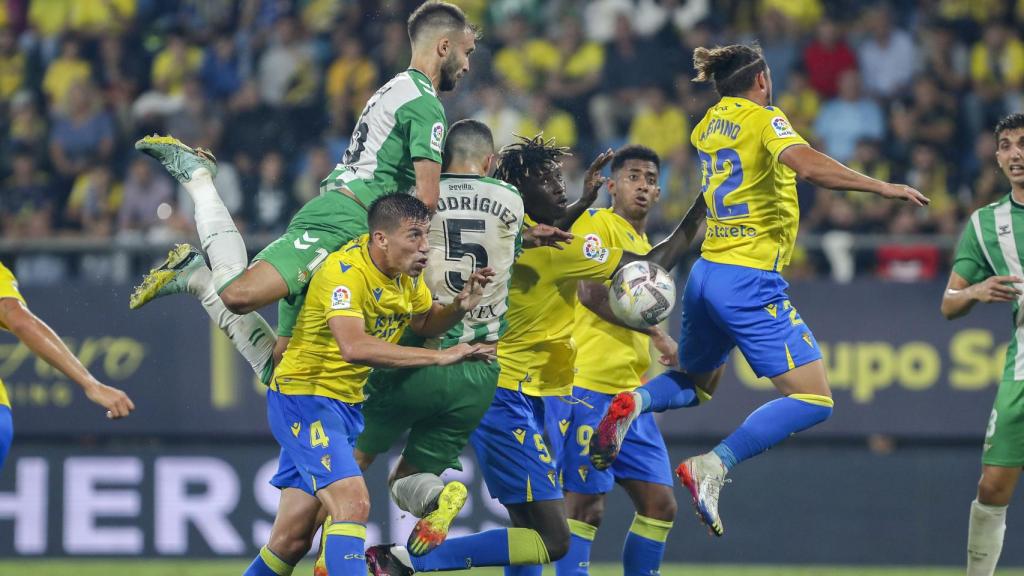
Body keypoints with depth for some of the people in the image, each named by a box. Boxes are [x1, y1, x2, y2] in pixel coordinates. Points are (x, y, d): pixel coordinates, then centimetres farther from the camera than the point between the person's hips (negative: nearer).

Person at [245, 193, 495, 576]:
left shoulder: (406, 272, 1)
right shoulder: (346, 270, -25)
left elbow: (425, 322, 17)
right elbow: (354, 347, -39)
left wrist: (461, 306, -6)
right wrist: (440, 356, -39)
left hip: (346, 404, 9)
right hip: (304, 398, -9)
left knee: (292, 540, 10)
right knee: (352, 502, -24)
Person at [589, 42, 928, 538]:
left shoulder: (708, 125, 13)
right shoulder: (764, 120, -8)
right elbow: (807, 165, -26)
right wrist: (880, 187, -26)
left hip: (706, 274, 8)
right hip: (750, 280, -8)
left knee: (696, 385, 30)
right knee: (812, 400, -7)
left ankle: (635, 402, -3)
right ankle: (713, 466, -21)